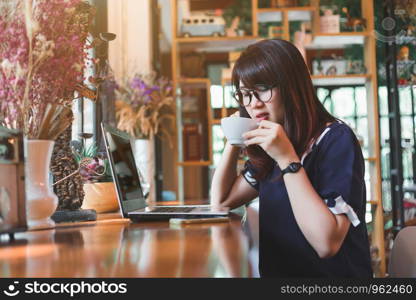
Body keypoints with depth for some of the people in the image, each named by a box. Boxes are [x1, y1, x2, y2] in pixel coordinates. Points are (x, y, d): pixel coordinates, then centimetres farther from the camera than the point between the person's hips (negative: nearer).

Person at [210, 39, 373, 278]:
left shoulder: (336, 139, -13)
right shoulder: (268, 149, 7)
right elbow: (222, 200, 15)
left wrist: (287, 159, -22)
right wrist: (234, 142, 3)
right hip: (278, 271, 6)